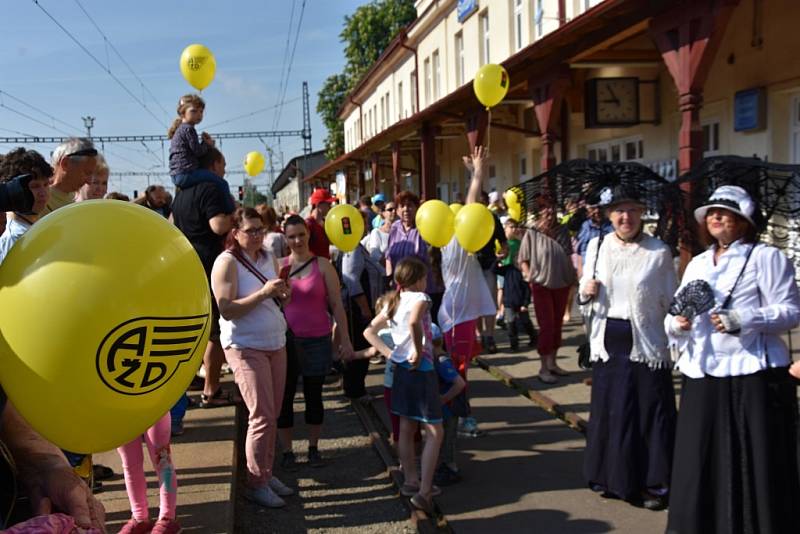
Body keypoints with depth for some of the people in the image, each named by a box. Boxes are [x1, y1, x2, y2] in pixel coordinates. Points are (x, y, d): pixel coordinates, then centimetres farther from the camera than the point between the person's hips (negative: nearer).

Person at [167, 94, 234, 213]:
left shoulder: (179, 130, 23)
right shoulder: (188, 129, -8)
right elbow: (198, 151, -14)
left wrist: (206, 143, 11)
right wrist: (209, 144, 5)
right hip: (186, 173, -11)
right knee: (222, 184, -12)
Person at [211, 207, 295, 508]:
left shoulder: (268, 257, 9)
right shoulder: (227, 262, -12)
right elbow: (226, 310, -18)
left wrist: (283, 295, -4)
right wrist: (262, 293, -26)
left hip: (275, 343, 7)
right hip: (245, 347, -7)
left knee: (273, 414, 10)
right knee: (262, 417, -7)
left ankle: (267, 473, 24)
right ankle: (255, 484, 6)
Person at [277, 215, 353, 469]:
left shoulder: (322, 265, -2)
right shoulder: (279, 266, 4)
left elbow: (337, 305, -2)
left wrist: (345, 339, -4)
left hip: (316, 341, -1)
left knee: (314, 395, 9)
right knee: (285, 396, 6)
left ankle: (313, 448, 24)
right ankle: (287, 451, 20)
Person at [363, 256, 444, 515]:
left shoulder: (393, 302, 9)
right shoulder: (420, 298, -13)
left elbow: (369, 332, 11)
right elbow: (414, 322, -35)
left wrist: (389, 354, 7)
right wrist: (419, 352, -23)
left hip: (400, 368, 8)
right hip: (420, 370, -8)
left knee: (406, 428, 16)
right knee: (434, 432, -1)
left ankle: (411, 481, 28)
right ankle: (424, 492, -3)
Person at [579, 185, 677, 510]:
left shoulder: (659, 251, -5)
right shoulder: (597, 246, 6)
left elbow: (671, 302, -5)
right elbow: (585, 292, 16)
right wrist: (586, 292, -6)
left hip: (646, 343, -3)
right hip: (608, 341, 4)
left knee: (650, 412, 2)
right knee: (609, 410, 11)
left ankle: (654, 484, 16)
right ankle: (613, 476, 28)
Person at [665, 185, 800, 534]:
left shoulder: (765, 257, 0)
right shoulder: (697, 264, 18)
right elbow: (676, 313, 16)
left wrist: (740, 319, -20)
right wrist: (677, 322, -7)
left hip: (752, 376, -5)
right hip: (702, 376, 5)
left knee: (756, 466, 0)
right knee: (700, 463, 8)